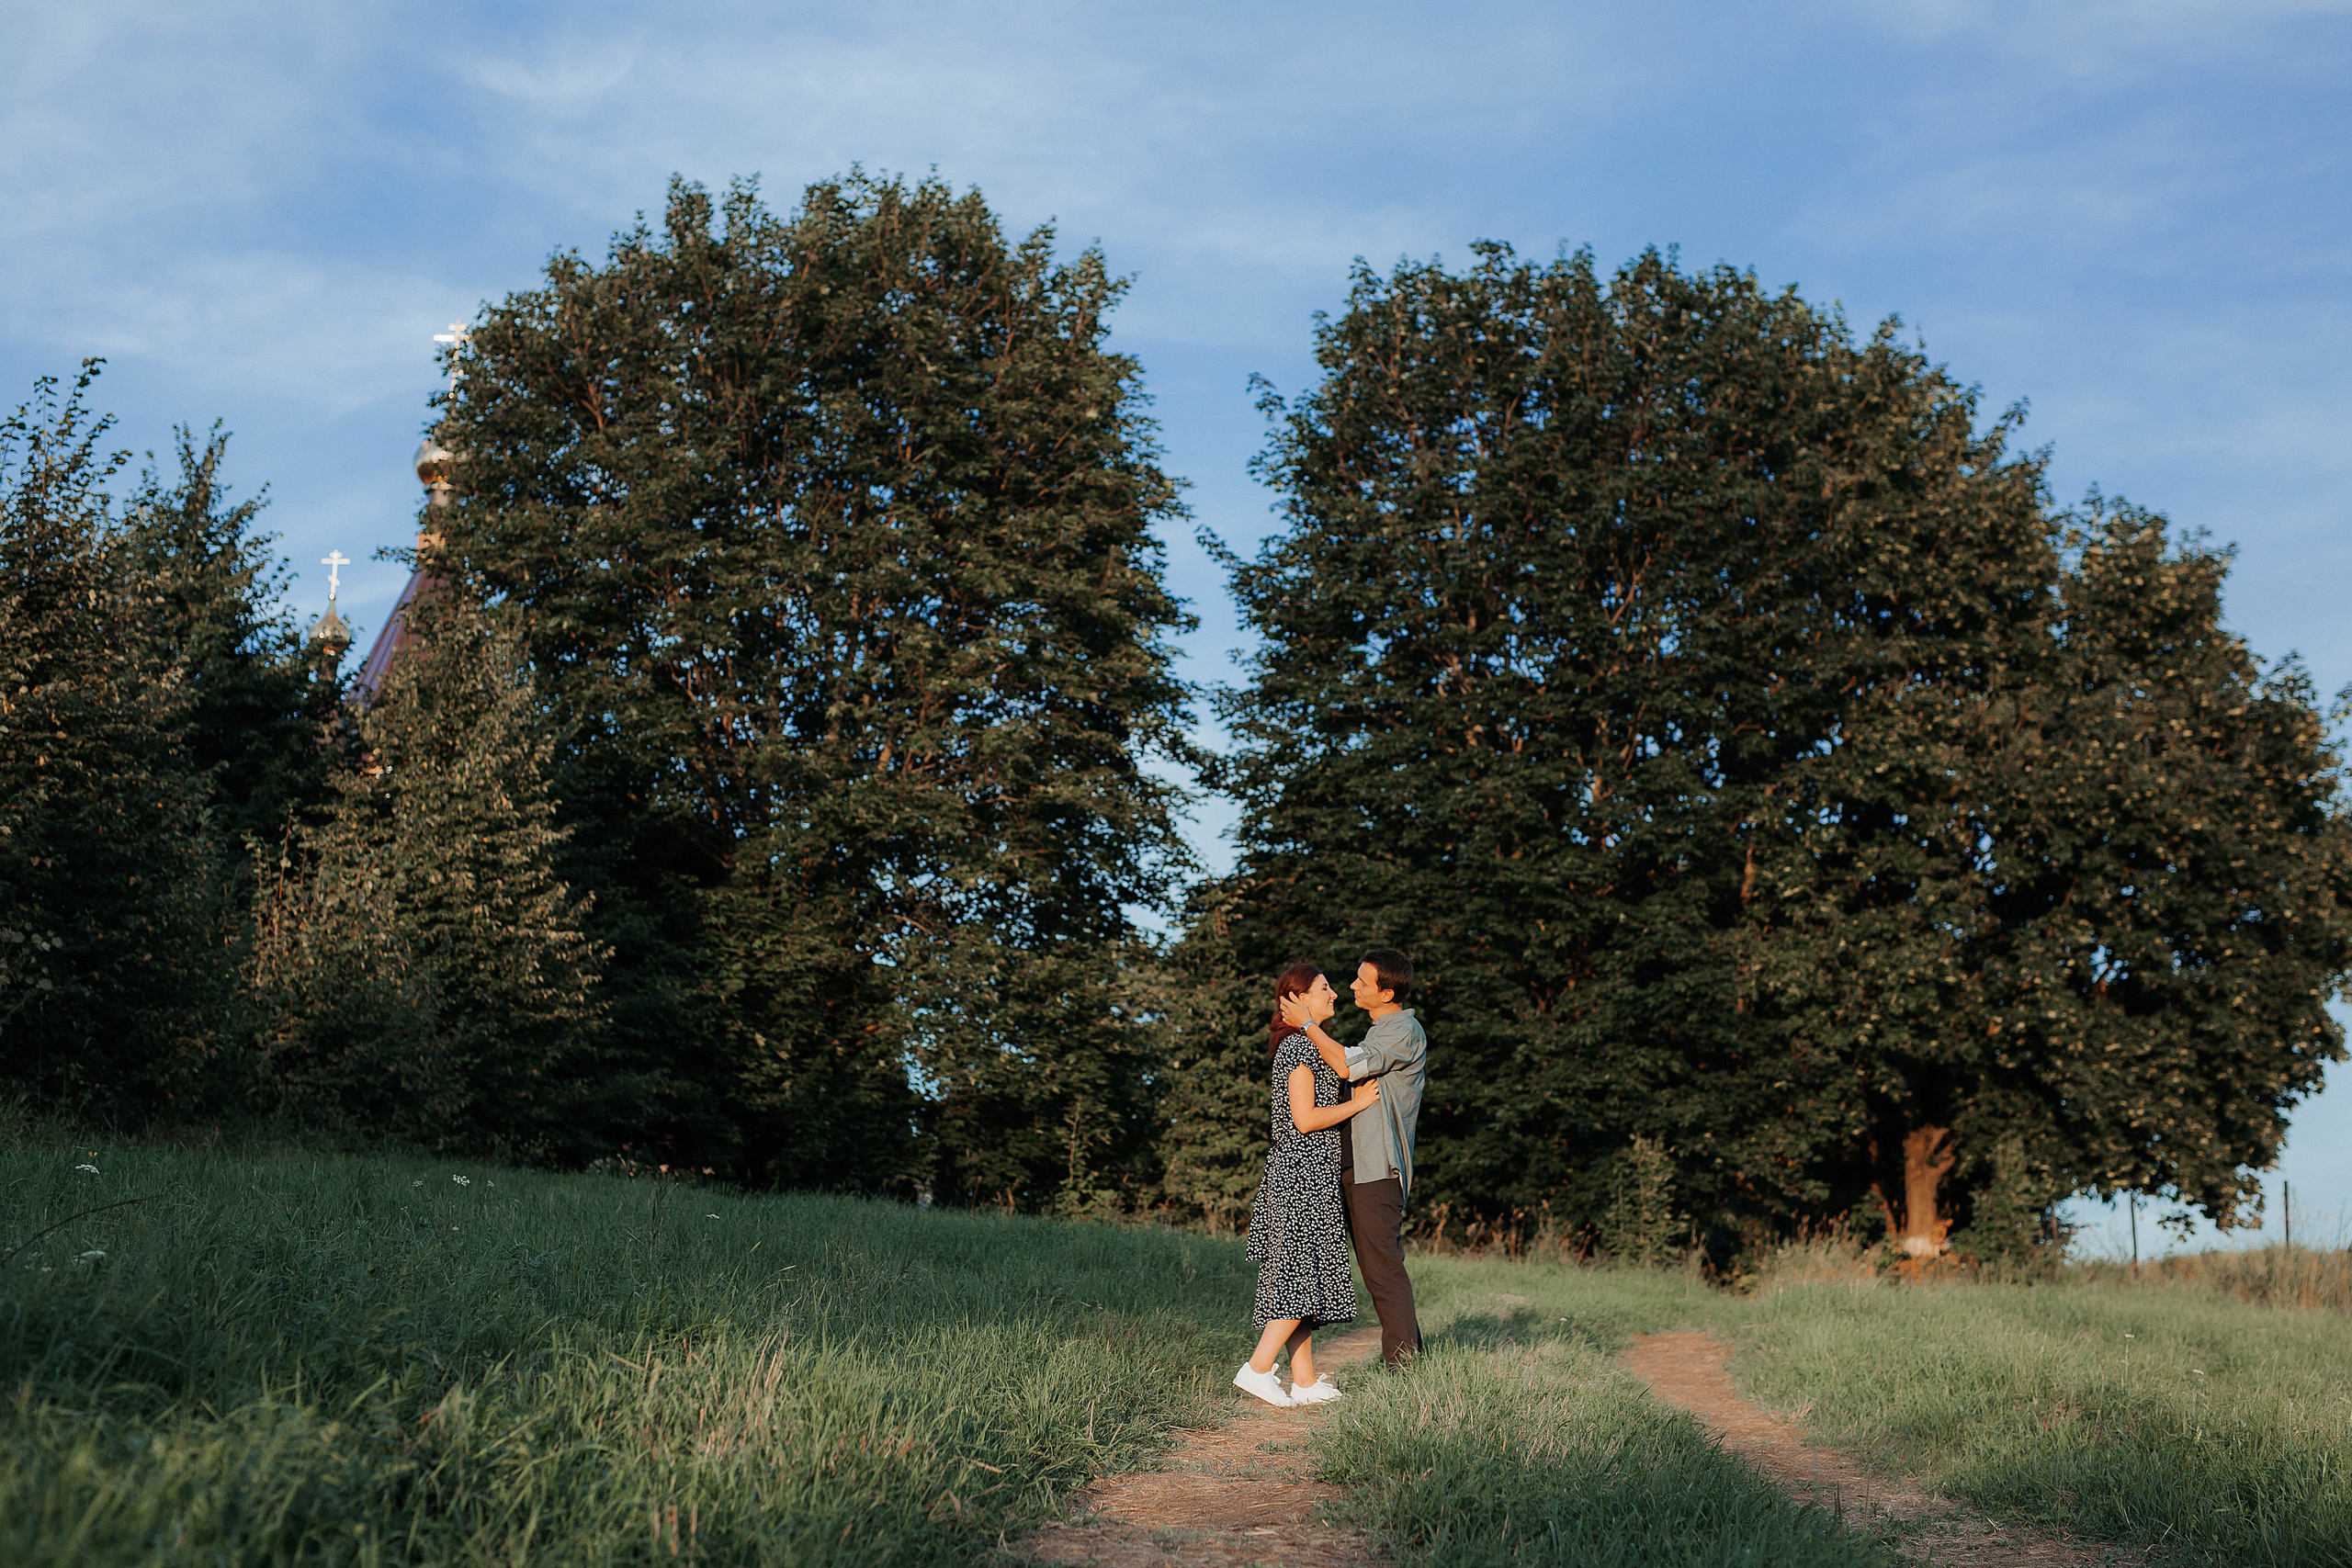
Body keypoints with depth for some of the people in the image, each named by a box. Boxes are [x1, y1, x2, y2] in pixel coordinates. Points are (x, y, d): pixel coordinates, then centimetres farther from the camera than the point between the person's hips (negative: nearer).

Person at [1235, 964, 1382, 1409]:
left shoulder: (1303, 1045, 19)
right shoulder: (1299, 1046, -12)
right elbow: (1305, 1118, -18)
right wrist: (1357, 1103, -9)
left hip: (1307, 1174, 10)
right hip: (1303, 1170, -10)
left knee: (1300, 1275, 7)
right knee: (1303, 1272, -11)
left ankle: (1306, 1380, 8)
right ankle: (1257, 1368, -11)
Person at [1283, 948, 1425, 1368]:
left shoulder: (1405, 1032, -10)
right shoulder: (1382, 1031, 22)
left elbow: (1349, 1065, -21)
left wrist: (1307, 1025, -13)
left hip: (1376, 1166, -10)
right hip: (1357, 1166, 10)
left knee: (1382, 1266, -9)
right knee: (1377, 1266, 10)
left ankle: (1403, 1359, -6)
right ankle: (1406, 1354, 15)